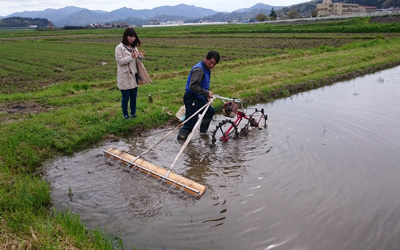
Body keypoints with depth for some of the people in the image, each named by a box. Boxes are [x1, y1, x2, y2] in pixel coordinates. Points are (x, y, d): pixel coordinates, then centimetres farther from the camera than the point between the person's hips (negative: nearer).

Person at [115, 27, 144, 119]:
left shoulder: (134, 47, 10)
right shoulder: (119, 48, -8)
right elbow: (120, 61, -15)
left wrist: (140, 57, -9)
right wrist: (131, 57, -26)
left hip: (134, 75, 6)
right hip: (125, 76, -5)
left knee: (134, 96, 11)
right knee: (126, 97, 2)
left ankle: (133, 114, 24)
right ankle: (125, 115, 17)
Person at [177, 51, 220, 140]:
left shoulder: (206, 69, 11)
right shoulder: (199, 69, -22)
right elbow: (193, 86, -33)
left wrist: (208, 91, 8)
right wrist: (206, 93, -29)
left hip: (199, 99, 11)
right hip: (192, 100, -11)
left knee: (210, 112, 26)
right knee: (190, 123, -10)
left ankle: (203, 131, 41)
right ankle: (180, 139, 3)